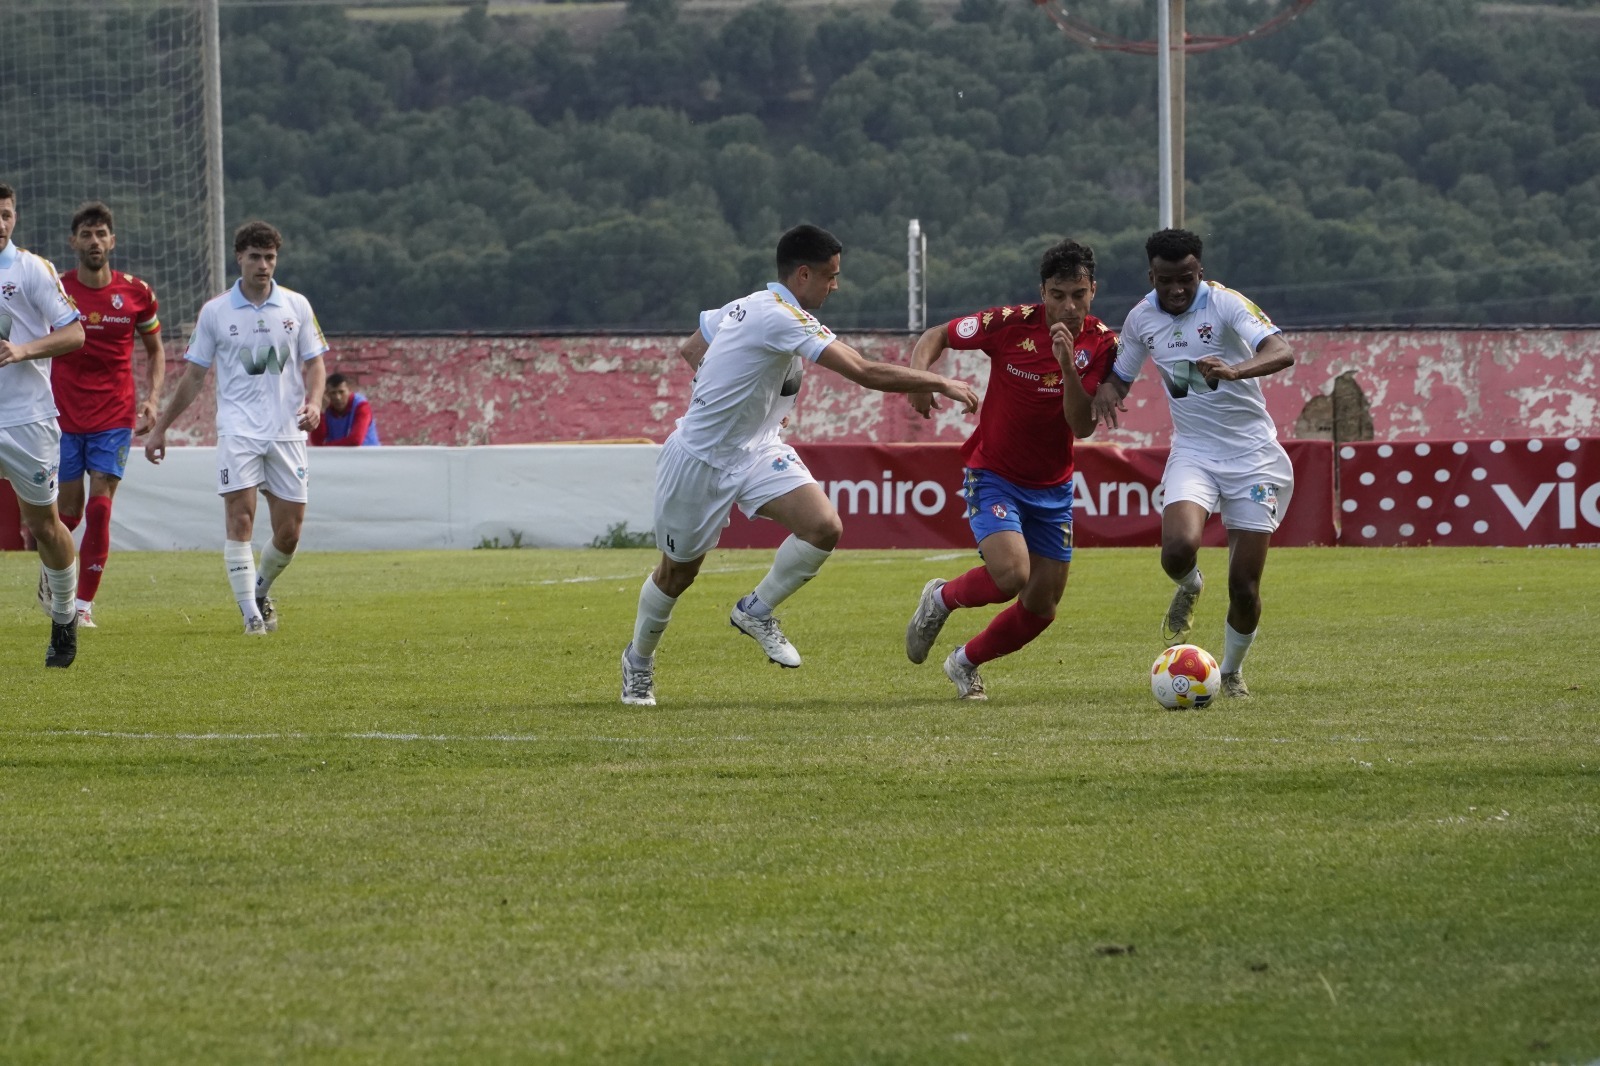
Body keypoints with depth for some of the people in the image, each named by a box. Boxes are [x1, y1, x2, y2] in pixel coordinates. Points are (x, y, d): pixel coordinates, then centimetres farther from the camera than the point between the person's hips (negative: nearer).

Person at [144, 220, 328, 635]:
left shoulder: (297, 306, 6)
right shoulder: (215, 312, 4)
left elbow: (314, 364, 10)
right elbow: (194, 375, 10)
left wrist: (313, 401, -11)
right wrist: (160, 428, 10)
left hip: (287, 431, 2)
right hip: (238, 430, -2)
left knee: (289, 532, 1)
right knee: (239, 520, -14)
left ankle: (260, 590, 28)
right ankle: (250, 614, -11)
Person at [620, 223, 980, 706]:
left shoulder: (746, 306, 3)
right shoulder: (783, 318, -25)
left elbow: (690, 349, 19)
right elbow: (866, 372, -30)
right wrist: (941, 384, -23)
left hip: (757, 449, 8)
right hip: (699, 461, -8)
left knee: (824, 526, -15)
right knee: (677, 572, 10)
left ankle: (756, 612, 6)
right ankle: (638, 661, 34)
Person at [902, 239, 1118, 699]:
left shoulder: (1102, 345, -11)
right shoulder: (1012, 324, -17)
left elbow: (1083, 427, -18)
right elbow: (935, 337, -4)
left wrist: (1067, 365, -32)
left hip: (1052, 487, 4)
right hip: (992, 475, -4)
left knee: (1042, 607, 6)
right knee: (1011, 575, -26)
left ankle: (966, 663, 33)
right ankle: (941, 599, 7)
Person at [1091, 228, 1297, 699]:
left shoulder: (1226, 305, -15)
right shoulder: (1141, 318, 1)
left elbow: (1282, 352, -30)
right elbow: (1121, 375, 18)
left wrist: (1233, 370, -49)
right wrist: (1106, 391, -7)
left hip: (1253, 455, -3)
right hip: (1193, 452, 3)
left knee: (1244, 586, -4)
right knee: (1179, 549, -26)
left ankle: (1232, 672, 24)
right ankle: (1188, 589, 11)